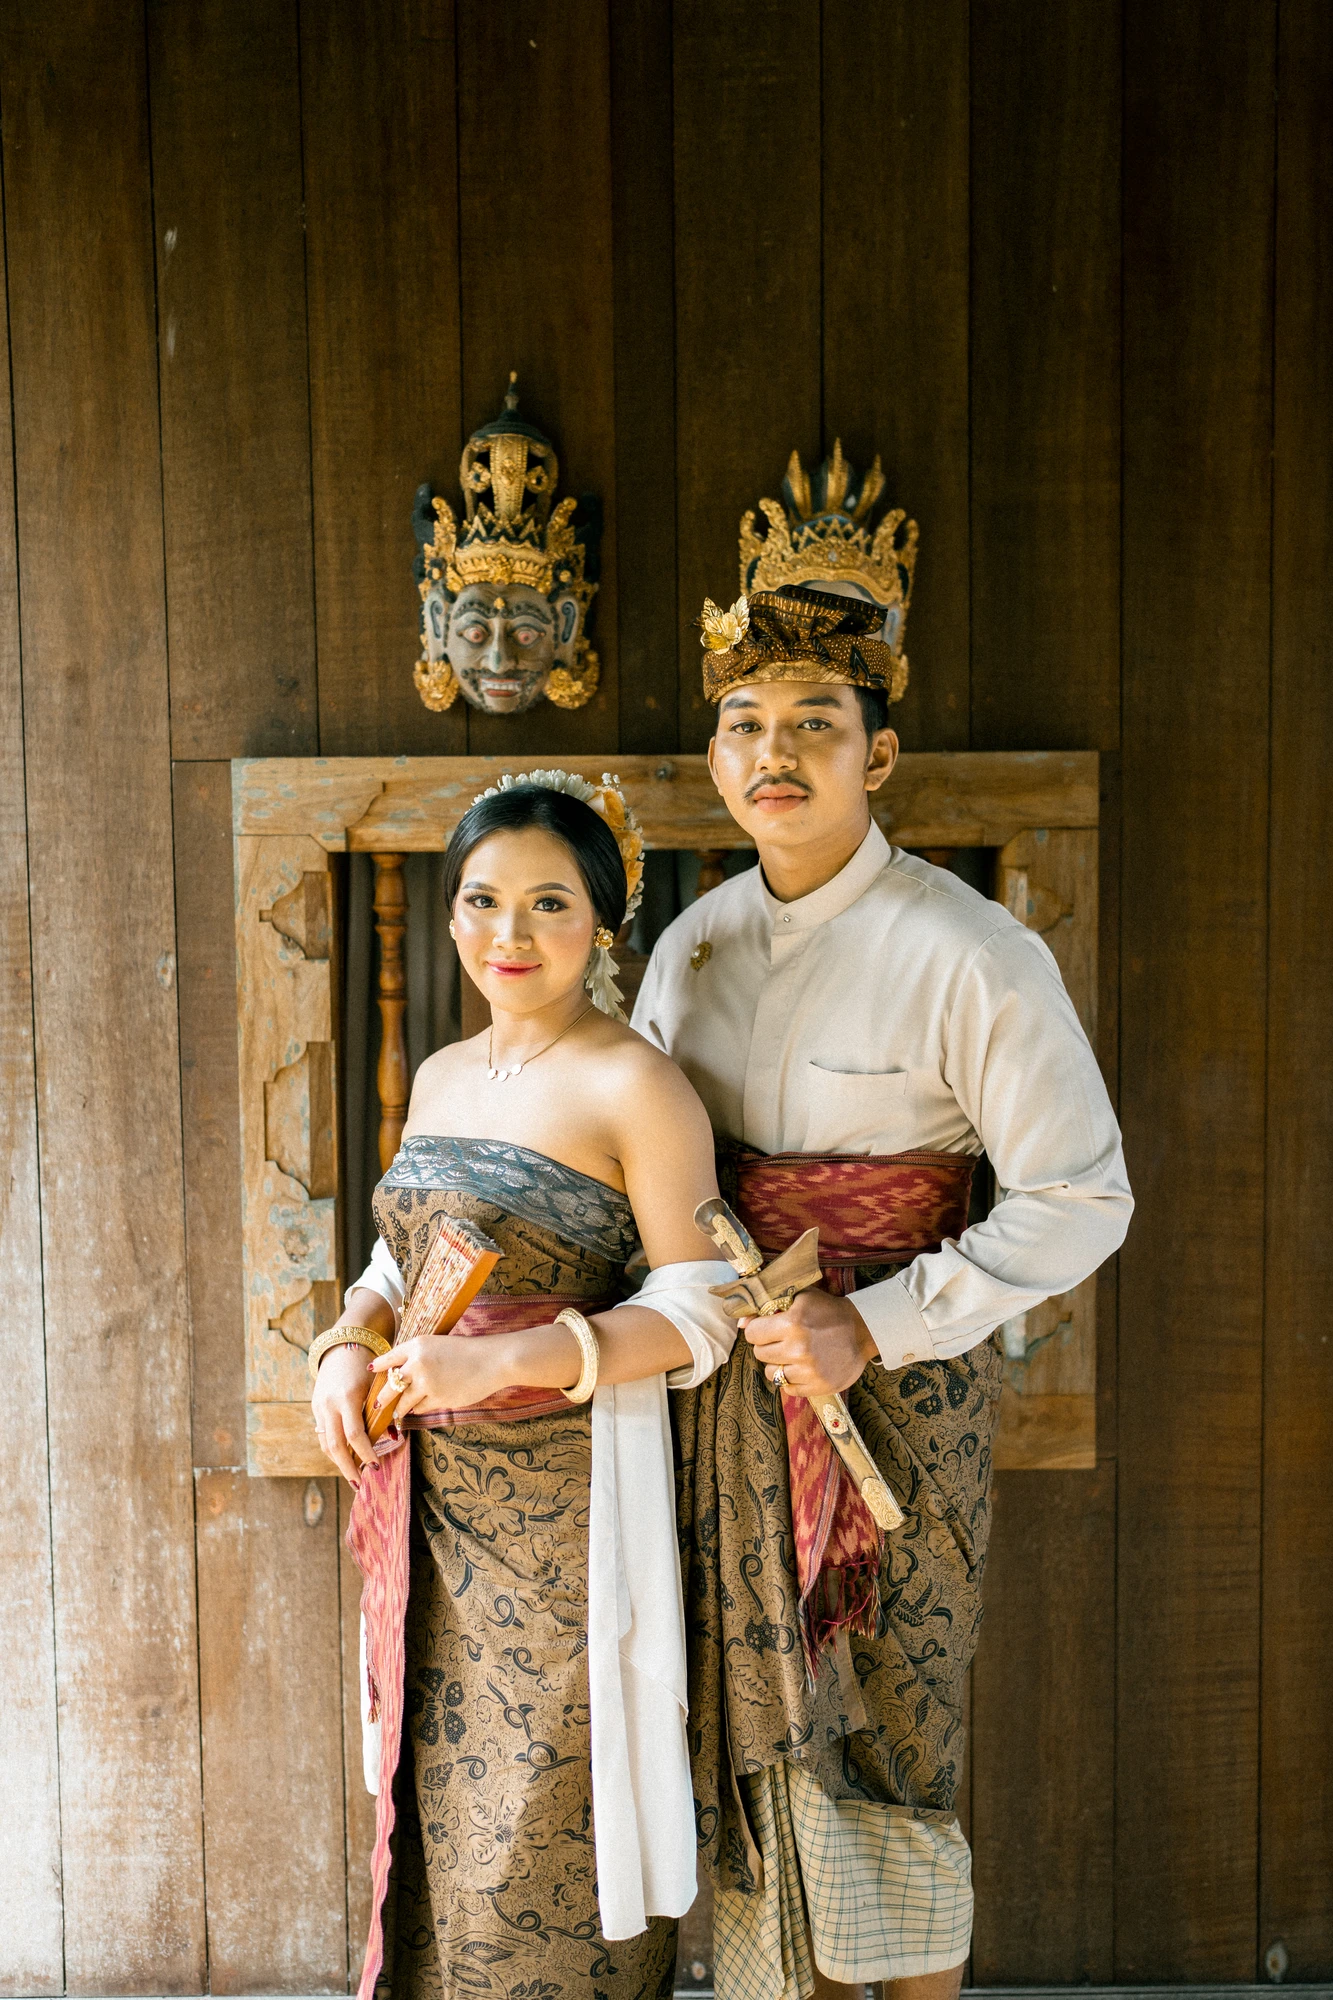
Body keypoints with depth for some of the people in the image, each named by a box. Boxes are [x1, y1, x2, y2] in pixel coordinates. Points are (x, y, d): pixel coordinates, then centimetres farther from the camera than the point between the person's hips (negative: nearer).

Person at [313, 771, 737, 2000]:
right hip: (436, 1495, 7)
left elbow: (697, 1317, -15)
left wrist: (501, 1363, -23)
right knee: (444, 1799, 16)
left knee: (546, 1829, 3)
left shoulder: (636, 1086, -12)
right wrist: (348, 1350, -2)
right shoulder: (442, 1076, 10)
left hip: (567, 1495, -7)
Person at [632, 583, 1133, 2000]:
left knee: (880, 1741, 4)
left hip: (895, 1380, -5)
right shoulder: (694, 941, 4)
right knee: (757, 1722, 16)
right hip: (726, 1381, 6)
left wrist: (877, 1325, -21)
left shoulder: (971, 956, -15)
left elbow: (1079, 1200, -15)